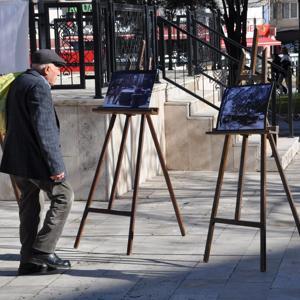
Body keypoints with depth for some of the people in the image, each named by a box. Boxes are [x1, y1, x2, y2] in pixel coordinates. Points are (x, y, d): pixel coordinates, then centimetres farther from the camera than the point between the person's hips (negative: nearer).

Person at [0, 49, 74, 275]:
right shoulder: (38, 86, -15)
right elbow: (43, 129, -21)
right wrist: (54, 165, -21)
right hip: (36, 158, -10)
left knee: (30, 205, 12)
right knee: (63, 196, -1)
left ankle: (29, 261, 14)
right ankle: (43, 250, -4)